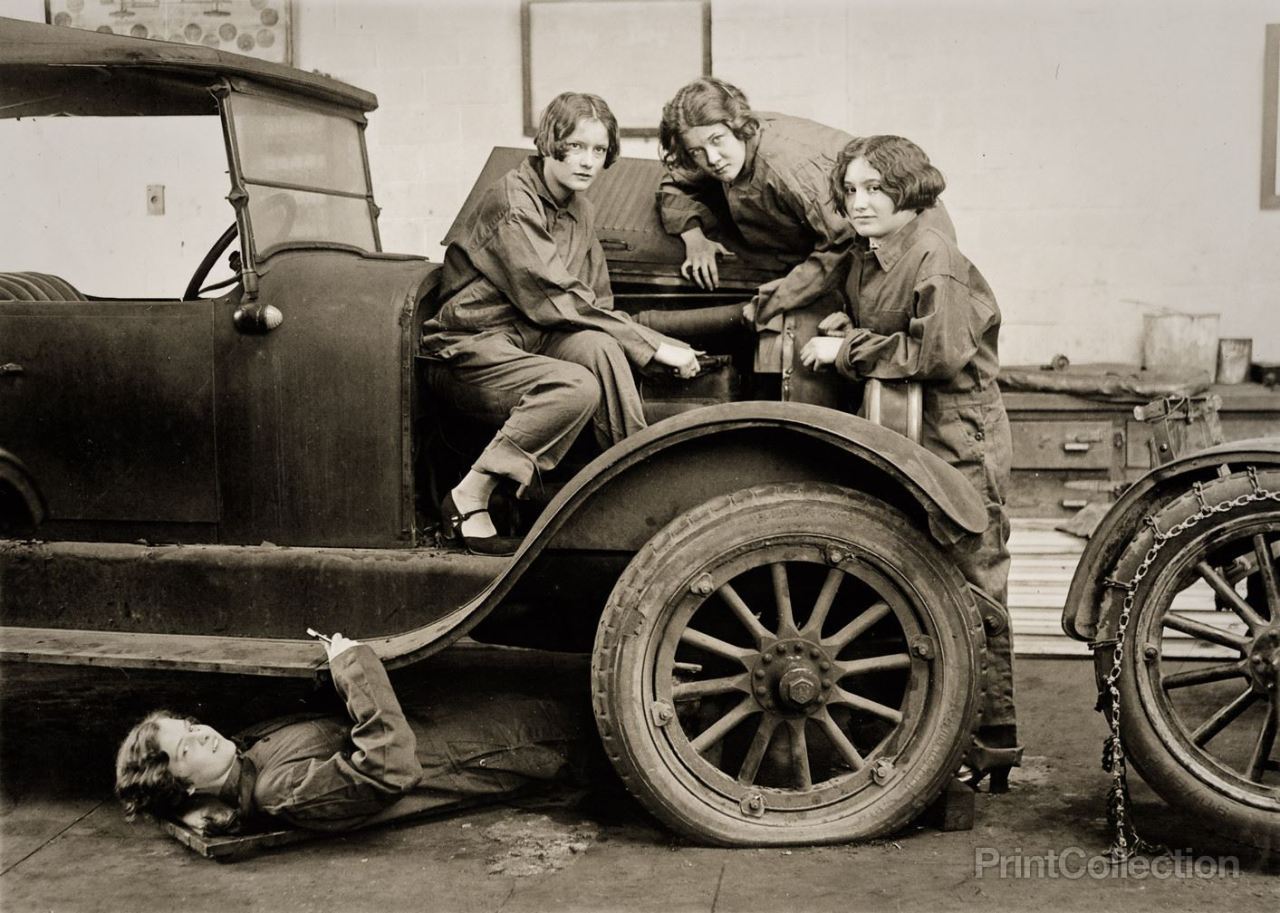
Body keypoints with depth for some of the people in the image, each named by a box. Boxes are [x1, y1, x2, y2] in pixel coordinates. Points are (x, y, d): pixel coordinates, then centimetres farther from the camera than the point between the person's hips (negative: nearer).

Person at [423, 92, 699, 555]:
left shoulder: (578, 208, 11)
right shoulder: (513, 204, -17)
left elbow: (595, 302, 12)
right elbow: (557, 302, -22)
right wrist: (655, 346, -22)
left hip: (532, 336, 6)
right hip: (473, 344, -6)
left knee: (599, 347, -25)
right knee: (578, 388, -31)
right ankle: (469, 499, -20)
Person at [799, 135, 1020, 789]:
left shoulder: (933, 255, -16)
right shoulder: (865, 256, 11)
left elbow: (940, 352, -23)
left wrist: (848, 350, -16)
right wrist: (848, 326, 2)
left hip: (957, 442, -9)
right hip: (904, 440, 9)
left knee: (972, 591, -3)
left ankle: (994, 744, 7)